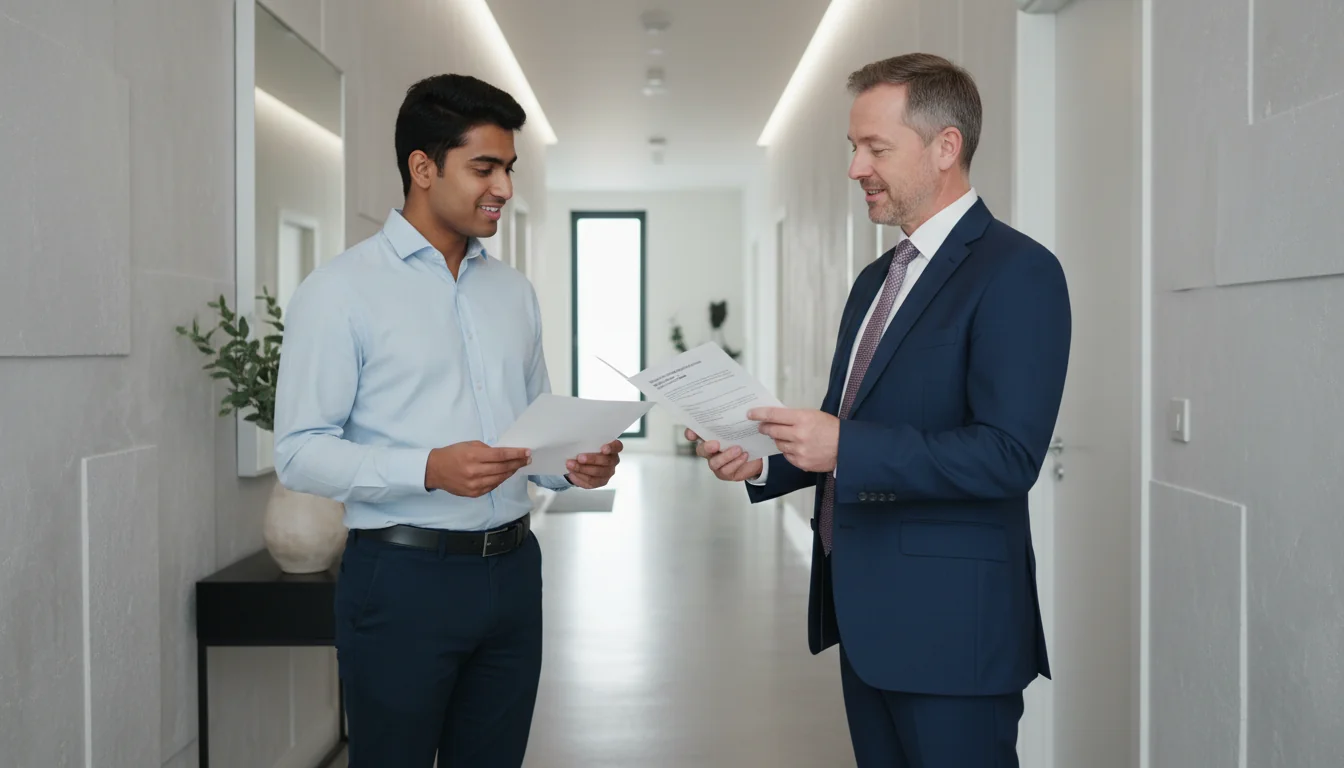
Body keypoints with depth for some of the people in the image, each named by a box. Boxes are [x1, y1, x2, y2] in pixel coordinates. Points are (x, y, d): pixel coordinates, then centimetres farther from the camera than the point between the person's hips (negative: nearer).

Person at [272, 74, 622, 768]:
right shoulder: (341, 291, -7)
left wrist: (575, 465, -4)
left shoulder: (514, 292, 13)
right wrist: (429, 470, -23)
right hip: (403, 575, -5)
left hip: (510, 571, 6)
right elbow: (299, 451, -11)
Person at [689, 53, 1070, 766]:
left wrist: (844, 447, -24)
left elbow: (1007, 455, -22)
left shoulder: (1016, 272, -13)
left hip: (949, 624, -8)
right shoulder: (876, 278, 15)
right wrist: (763, 462, 2)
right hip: (865, 615, 8)